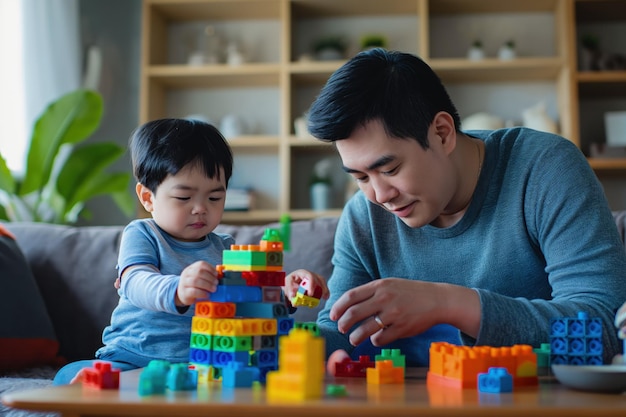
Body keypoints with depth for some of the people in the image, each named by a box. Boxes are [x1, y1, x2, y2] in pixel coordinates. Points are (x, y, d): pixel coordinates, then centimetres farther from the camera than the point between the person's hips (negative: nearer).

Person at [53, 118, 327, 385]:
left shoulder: (225, 249, 14)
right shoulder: (140, 235, 2)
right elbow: (137, 284, -19)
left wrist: (285, 291, -19)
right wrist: (176, 292, -42)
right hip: (133, 357, -5)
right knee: (71, 375, -31)